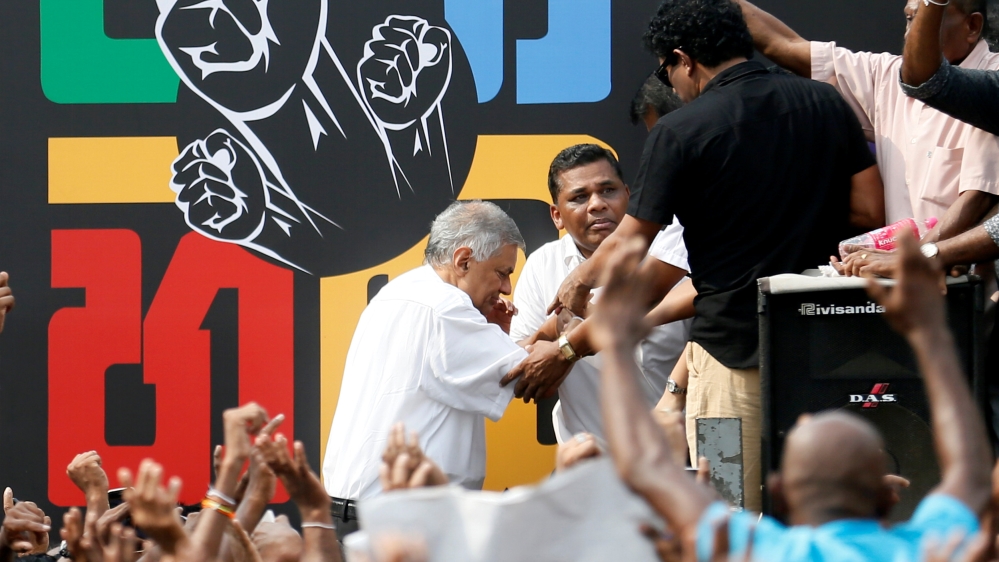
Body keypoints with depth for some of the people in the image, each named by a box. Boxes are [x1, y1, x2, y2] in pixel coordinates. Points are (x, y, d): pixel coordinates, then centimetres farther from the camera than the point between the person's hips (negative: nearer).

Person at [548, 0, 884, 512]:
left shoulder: (681, 132, -9)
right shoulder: (825, 104, 3)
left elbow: (630, 245, -4)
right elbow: (872, 210, 4)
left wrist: (579, 282, 15)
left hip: (733, 340, -5)